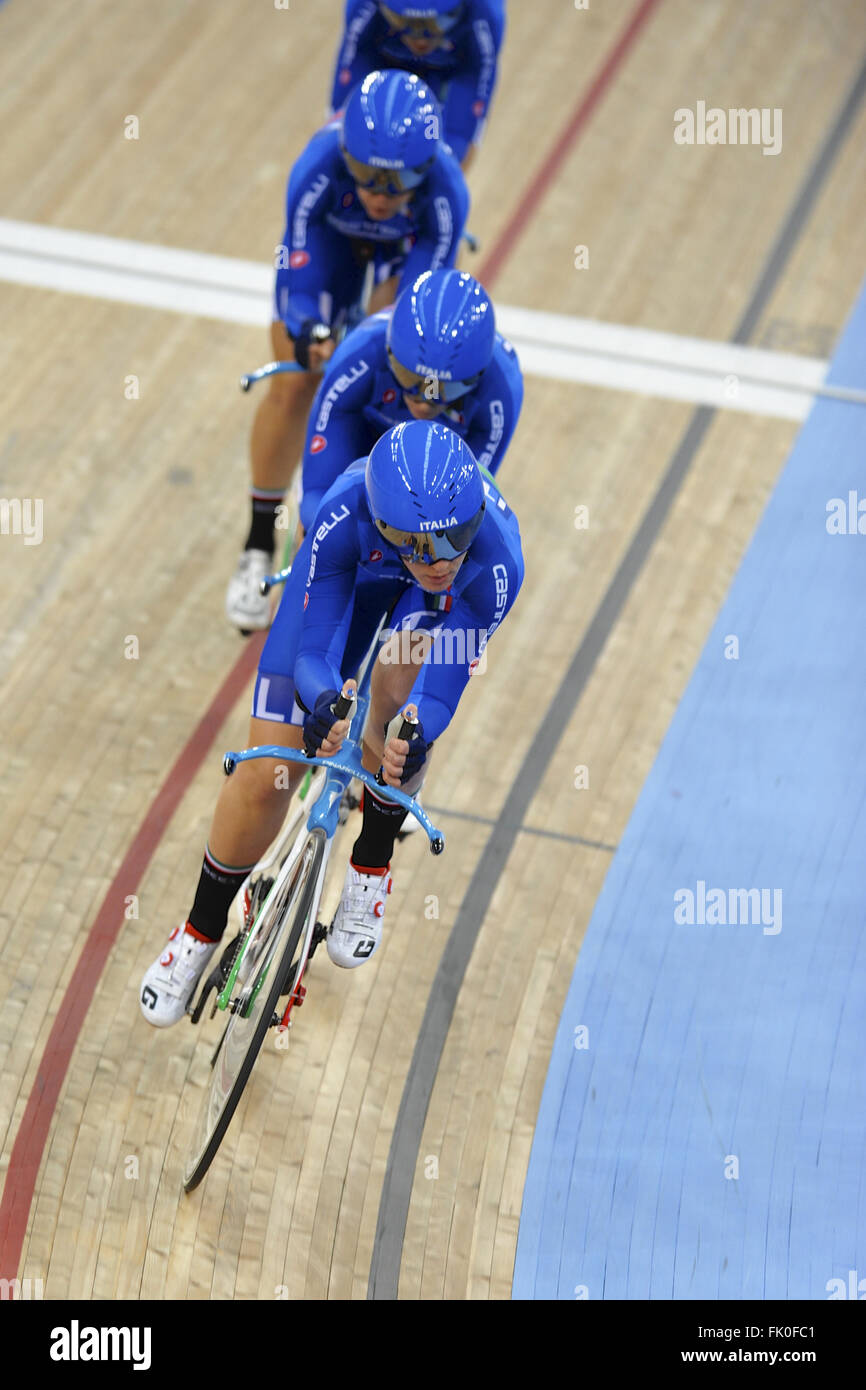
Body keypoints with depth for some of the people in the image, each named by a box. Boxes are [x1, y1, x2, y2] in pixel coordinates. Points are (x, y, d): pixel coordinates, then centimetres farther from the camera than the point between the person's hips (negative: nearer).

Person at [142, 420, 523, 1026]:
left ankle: (371, 871, -1)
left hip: (444, 604, 1)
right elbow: (310, 653, -33)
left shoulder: (497, 561, -42)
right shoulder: (346, 515, -42)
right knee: (267, 775, -7)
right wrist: (323, 700, -55)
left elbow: (445, 683, -33)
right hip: (354, 572, 0)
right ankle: (201, 930, 19)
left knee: (400, 684, -31)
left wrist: (416, 735, -55)